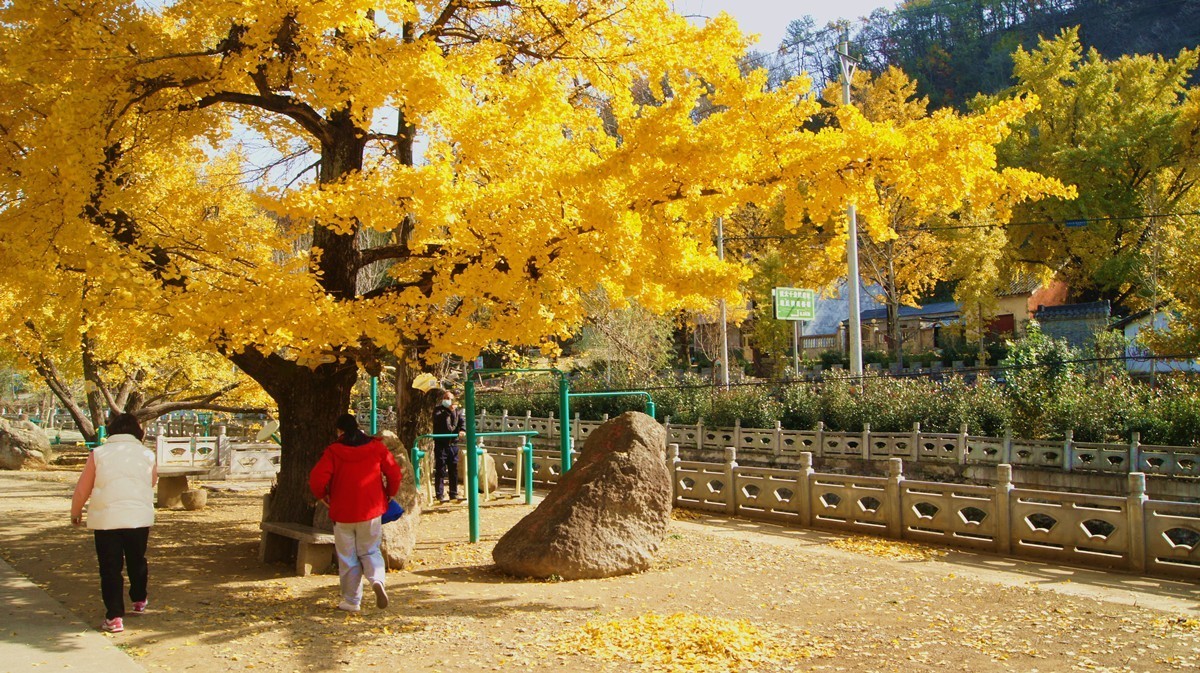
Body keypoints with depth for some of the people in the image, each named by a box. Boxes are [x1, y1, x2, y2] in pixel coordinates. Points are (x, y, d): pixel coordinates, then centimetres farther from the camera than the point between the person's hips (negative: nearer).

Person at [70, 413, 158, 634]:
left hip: (105, 520, -2)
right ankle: (139, 601, 38)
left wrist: (75, 513, 19)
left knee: (110, 568, 4)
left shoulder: (98, 454, 0)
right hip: (140, 518, 2)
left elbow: (82, 490, 3)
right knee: (137, 561, 22)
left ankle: (114, 616, -1)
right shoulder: (147, 455, 3)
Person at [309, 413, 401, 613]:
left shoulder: (333, 451, -7)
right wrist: (389, 494, 15)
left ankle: (352, 601, 13)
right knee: (370, 551, 15)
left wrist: (322, 496, 6)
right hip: (371, 511, 2)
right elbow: (394, 473, -1)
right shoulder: (377, 447, -1)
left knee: (347, 558, 10)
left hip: (343, 513, -2)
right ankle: (377, 579, -14)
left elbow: (317, 478, -14)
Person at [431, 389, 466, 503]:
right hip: (441, 444, -4)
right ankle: (440, 495, -1)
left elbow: (462, 421, 1)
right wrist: (448, 411, -29)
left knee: (454, 470, 9)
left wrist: (462, 430, -19)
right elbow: (438, 419, -19)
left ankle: (454, 494, 17)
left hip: (453, 444, 4)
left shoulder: (456, 411, 15)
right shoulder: (438, 410, 2)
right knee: (440, 470, -3)